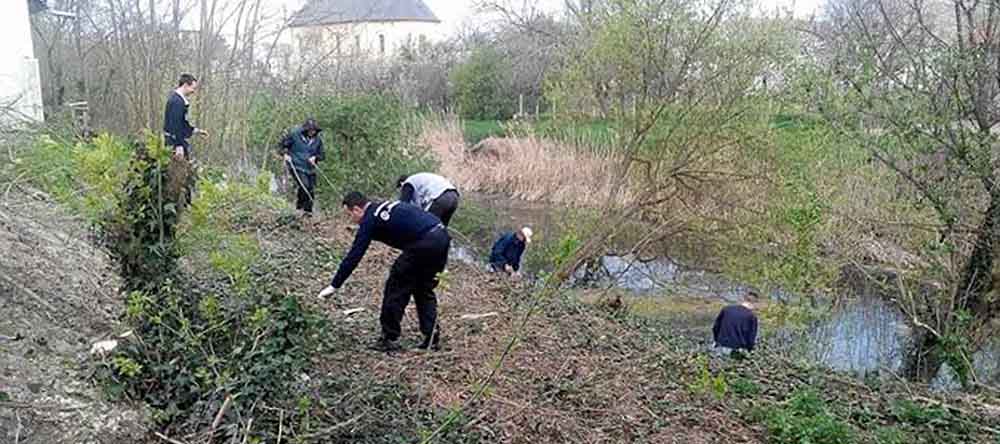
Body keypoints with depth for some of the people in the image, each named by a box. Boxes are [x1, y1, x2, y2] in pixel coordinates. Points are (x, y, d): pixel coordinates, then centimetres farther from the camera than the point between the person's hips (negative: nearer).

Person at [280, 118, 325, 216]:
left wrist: (315, 157, -7)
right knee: (304, 186, -23)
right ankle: (300, 204, 0)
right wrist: (285, 153, -8)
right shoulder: (294, 134, -5)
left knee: (311, 191, 2)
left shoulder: (317, 140, 5)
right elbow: (283, 144, 8)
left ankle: (308, 211, 17)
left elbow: (322, 155, 12)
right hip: (296, 167, -4)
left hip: (310, 168, 4)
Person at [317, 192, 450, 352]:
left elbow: (354, 256, 0)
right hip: (442, 236, 9)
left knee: (395, 288, 6)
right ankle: (432, 336, 20)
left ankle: (390, 339, 14)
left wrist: (334, 286, 6)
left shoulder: (370, 220, 2)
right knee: (423, 288, 22)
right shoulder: (387, 206, 26)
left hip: (424, 244, -9)